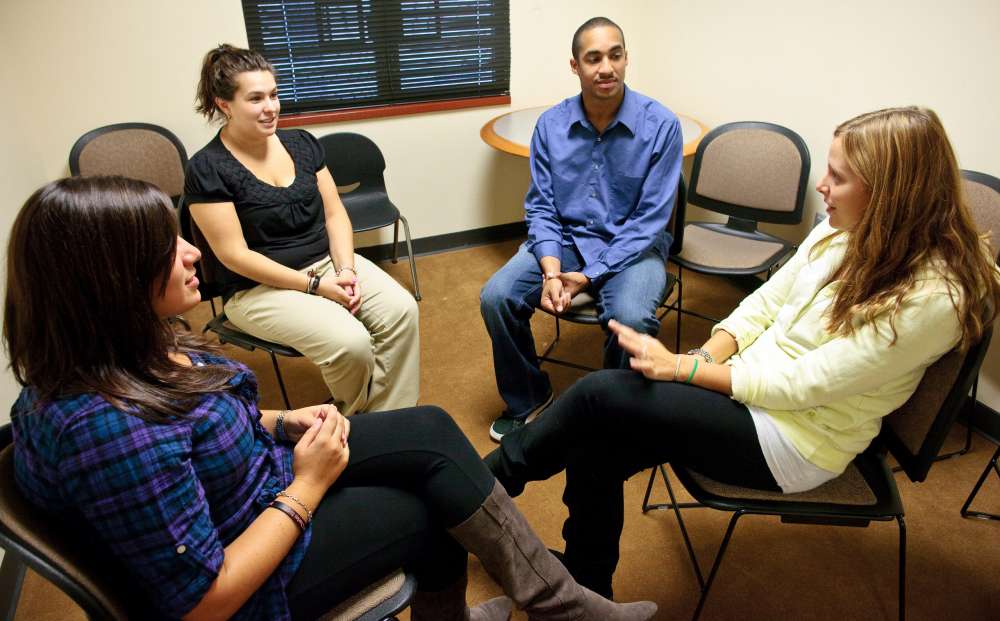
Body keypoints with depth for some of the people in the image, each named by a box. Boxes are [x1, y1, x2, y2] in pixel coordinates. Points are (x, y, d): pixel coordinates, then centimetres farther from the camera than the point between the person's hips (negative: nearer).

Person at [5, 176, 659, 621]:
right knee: (440, 506, -2)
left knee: (434, 432, 2)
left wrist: (281, 421, -3)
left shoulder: (126, 350, -7)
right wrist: (307, 486, -22)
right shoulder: (108, 430, -35)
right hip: (259, 565, -8)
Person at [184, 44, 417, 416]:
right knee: (350, 343, -28)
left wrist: (346, 270, -11)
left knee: (400, 309, -21)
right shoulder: (208, 169, -10)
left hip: (329, 262, 6)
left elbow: (335, 215, 7)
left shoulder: (302, 143, 6)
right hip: (260, 286, -5)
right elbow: (235, 255, -14)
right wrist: (314, 285, -18)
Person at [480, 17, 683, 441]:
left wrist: (590, 277, -20)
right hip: (564, 240, 3)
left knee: (631, 318, -34)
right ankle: (527, 400, 7)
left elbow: (649, 221, -13)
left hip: (632, 247, -3)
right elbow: (540, 207, 0)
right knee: (496, 298, -19)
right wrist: (551, 270, -18)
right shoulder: (550, 125, -2)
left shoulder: (660, 125, -12)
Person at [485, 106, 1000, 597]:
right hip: (747, 383, 7)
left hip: (793, 441, -7)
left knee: (598, 393, -18)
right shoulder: (841, 232, 0)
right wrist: (703, 359, -11)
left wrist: (679, 368, -19)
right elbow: (765, 301, 6)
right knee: (594, 450, -10)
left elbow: (798, 385, -22)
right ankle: (586, 592, 11)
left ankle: (491, 478, 6)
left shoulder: (932, 296, -22)